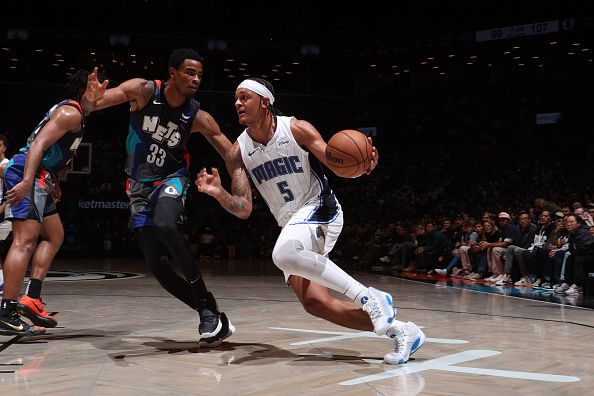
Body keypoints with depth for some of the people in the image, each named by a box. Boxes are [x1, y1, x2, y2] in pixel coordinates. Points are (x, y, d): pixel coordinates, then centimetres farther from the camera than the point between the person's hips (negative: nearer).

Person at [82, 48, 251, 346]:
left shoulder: (198, 118, -13)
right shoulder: (143, 91, -13)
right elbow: (88, 107, -14)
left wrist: (240, 195, -24)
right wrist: (92, 99, -40)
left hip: (171, 180, -2)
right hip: (139, 187, 2)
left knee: (165, 224, -35)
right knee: (157, 265, -4)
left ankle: (208, 305, -27)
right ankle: (209, 314, 7)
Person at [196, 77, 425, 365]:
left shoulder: (297, 129, -11)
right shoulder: (238, 152, 0)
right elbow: (240, 206, 3)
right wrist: (219, 193, -18)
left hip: (319, 209, -5)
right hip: (290, 224, 6)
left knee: (283, 254, -36)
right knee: (314, 303, -10)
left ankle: (369, 297, -24)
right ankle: (397, 330, 2)